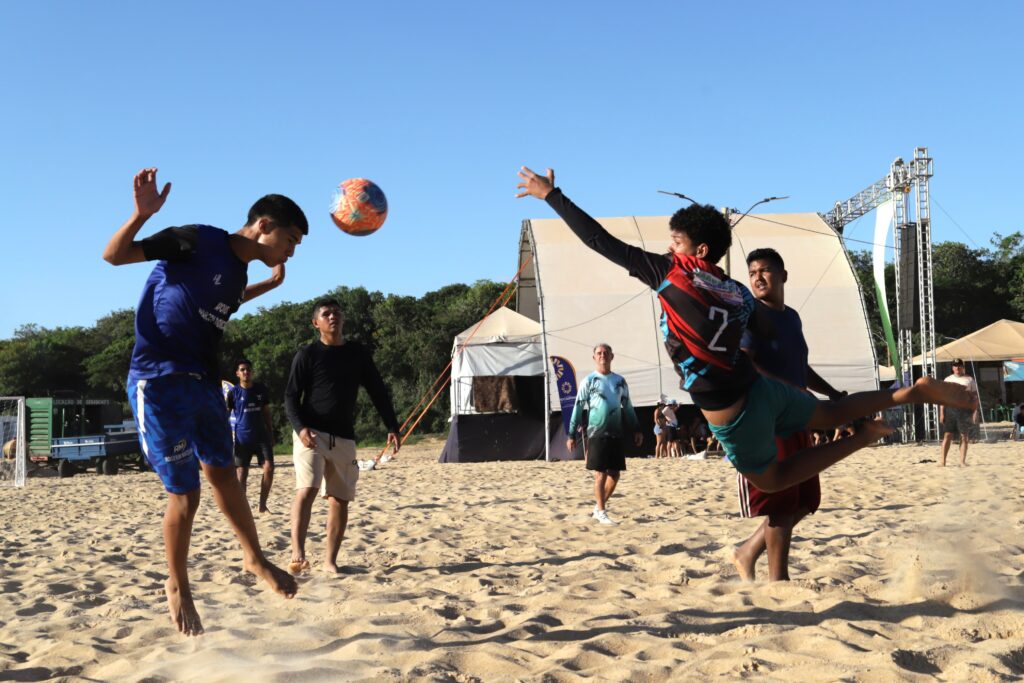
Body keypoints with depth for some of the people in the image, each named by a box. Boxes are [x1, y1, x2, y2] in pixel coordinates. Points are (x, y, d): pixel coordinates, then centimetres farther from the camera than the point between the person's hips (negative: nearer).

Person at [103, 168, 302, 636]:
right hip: (159, 382, -8)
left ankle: (255, 559, 35)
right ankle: (177, 588, 18)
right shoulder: (198, 241, -14)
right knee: (184, 493, -2)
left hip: (205, 383, 8)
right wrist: (142, 213, -32)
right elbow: (114, 255, -14)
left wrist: (270, 284, 27)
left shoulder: (239, 272, 10)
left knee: (222, 472, 19)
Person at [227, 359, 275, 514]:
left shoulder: (262, 390, 6)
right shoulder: (233, 392, -2)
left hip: (261, 436, 2)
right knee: (242, 473, 0)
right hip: (242, 438, -2)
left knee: (269, 468, -10)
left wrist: (271, 435, 12)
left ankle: (262, 505, 2)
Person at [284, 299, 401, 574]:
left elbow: (377, 391, 14)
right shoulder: (307, 354, -1)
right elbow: (291, 396, -4)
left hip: (343, 437, 4)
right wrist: (300, 427, -21)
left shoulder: (357, 353, 10)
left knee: (340, 499, 4)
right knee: (307, 489, -22)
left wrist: (392, 427, 6)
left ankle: (330, 561, 13)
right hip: (311, 434, -4)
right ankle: (297, 555, -29)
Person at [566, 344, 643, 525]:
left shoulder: (620, 381, 11)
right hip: (596, 434, -5)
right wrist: (571, 435, -7)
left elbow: (628, 407, 17)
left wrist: (636, 430, 12)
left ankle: (598, 507, 20)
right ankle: (601, 513, 5)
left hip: (616, 434, 5)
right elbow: (578, 408, -3)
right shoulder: (589, 381, -2)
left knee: (615, 474, 5)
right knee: (600, 474, -4)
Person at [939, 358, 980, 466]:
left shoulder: (969, 380, 9)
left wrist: (975, 412, -5)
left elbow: (974, 397, 5)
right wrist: (941, 413, 1)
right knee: (947, 435, -3)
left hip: (965, 409, -1)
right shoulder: (948, 380, 13)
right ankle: (943, 461, -1)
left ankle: (962, 462, 4)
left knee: (964, 437, 0)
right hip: (950, 408, 1)